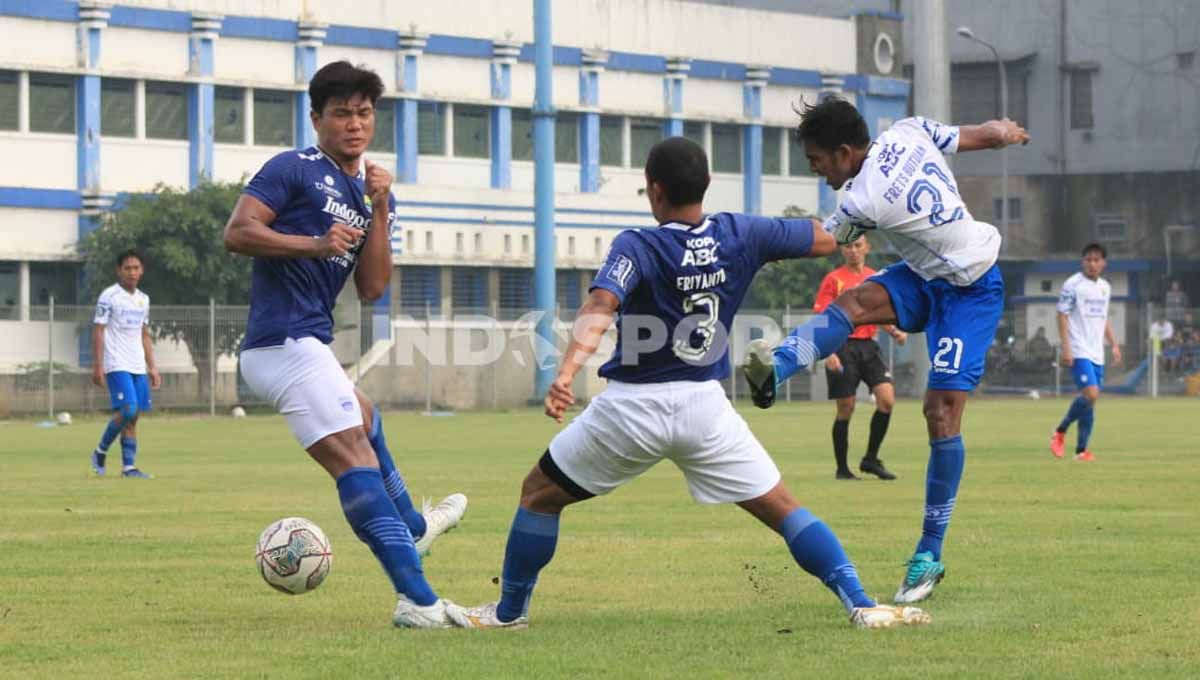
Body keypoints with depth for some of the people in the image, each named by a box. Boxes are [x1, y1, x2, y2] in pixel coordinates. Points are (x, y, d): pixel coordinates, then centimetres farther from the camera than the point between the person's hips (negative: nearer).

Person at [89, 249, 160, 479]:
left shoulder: (143, 300, 16)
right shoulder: (109, 296, -4)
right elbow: (98, 331, -7)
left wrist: (152, 367, 16)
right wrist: (97, 366, -12)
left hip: (138, 367, 7)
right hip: (117, 365, -7)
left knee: (134, 417, 2)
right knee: (127, 410, -18)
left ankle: (129, 466, 3)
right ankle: (100, 452, 1)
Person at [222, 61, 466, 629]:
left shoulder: (373, 191, 19)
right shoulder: (293, 170, -4)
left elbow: (372, 288, 9)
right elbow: (237, 232, -14)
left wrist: (379, 209, 0)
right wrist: (314, 243, -23)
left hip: (307, 344, 10)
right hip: (287, 340, -10)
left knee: (364, 418, 34)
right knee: (356, 459, -18)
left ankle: (408, 527, 58)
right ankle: (417, 599, -26)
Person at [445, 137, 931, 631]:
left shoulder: (637, 247, -12)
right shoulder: (741, 235, -2)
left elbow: (601, 305, -30)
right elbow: (829, 239, 9)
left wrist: (566, 373, -43)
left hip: (633, 406, -3)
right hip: (705, 406, 3)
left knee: (539, 493, 18)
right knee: (781, 509, 9)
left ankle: (509, 611, 24)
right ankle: (861, 605, -6)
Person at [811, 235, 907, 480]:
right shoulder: (833, 279, -1)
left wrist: (895, 332, 0)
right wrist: (828, 352, -17)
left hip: (868, 345, 4)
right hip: (843, 347, -4)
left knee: (887, 399, -12)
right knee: (846, 409, -2)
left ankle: (870, 459, 3)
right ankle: (842, 469, 9)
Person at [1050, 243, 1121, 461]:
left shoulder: (1105, 287, 16)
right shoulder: (1073, 285, -6)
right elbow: (1062, 315, -8)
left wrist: (1114, 344, 19)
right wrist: (1066, 347, -15)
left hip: (1097, 353, 7)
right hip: (1079, 352, -7)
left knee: (1091, 399, 4)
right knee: (1091, 394, -19)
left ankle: (1081, 449, 7)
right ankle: (1060, 432, -2)